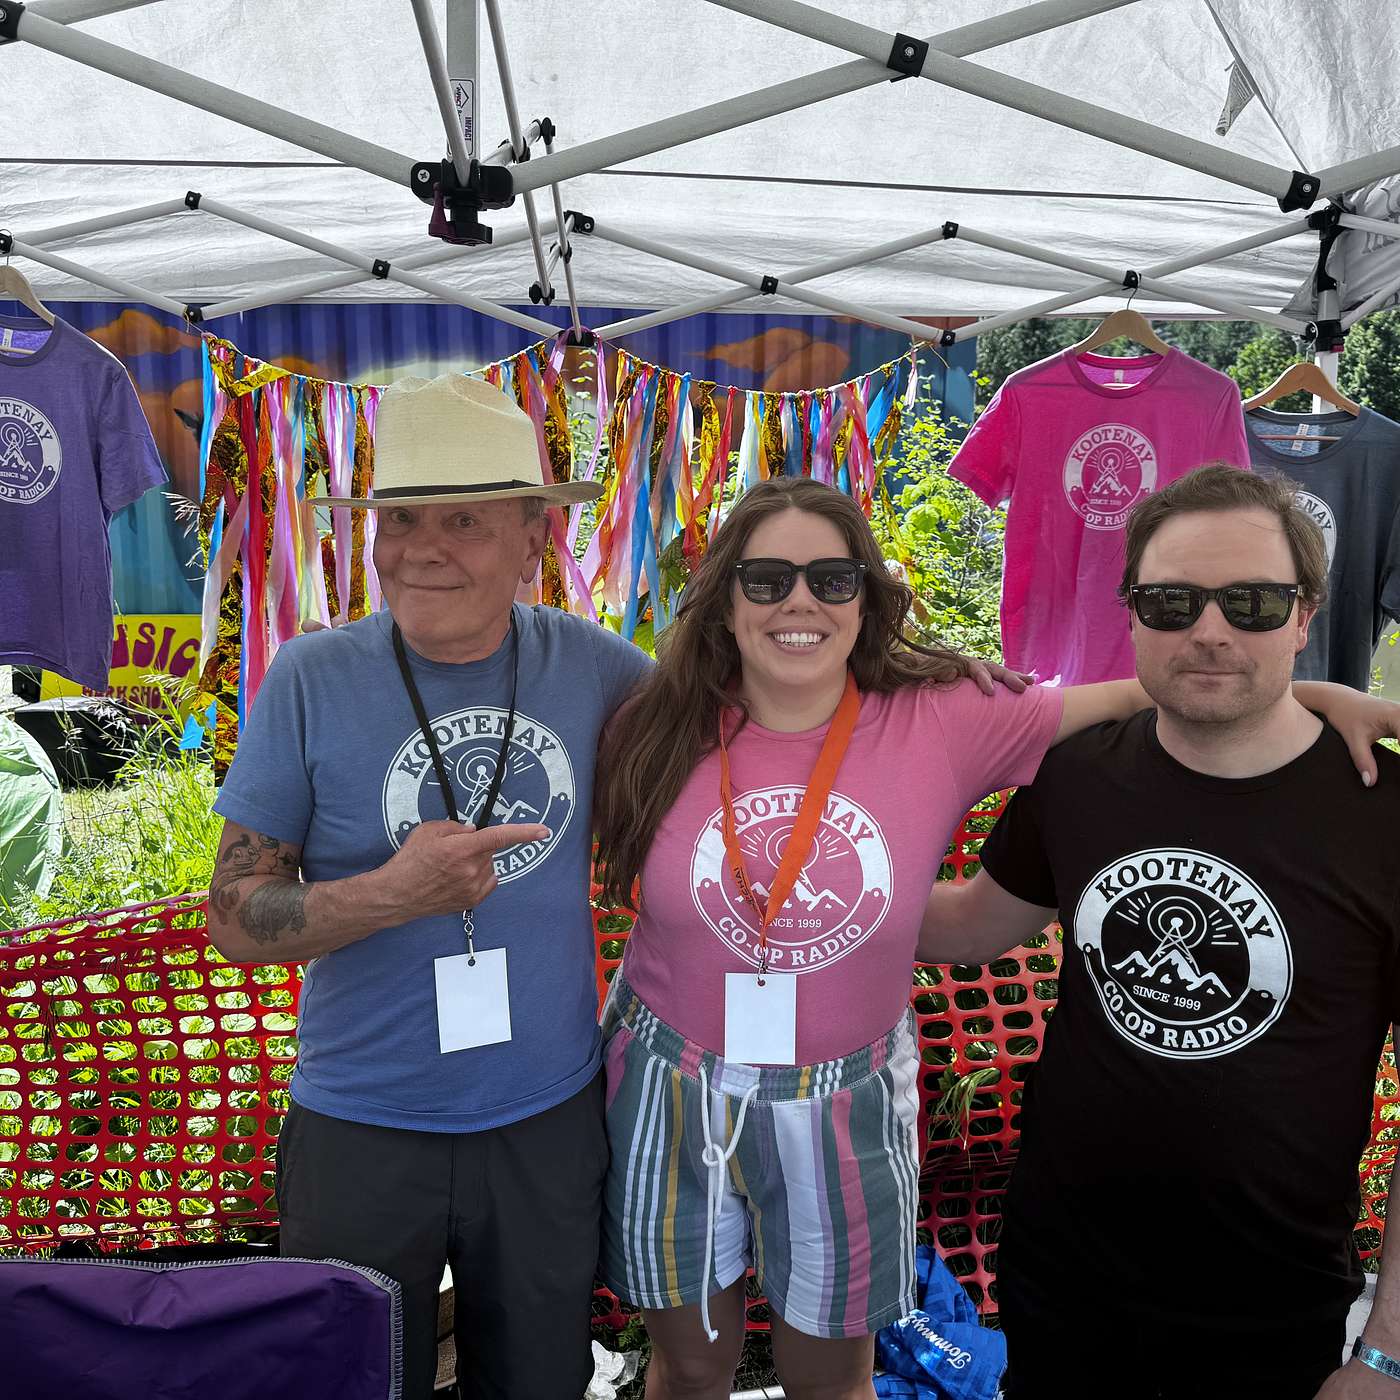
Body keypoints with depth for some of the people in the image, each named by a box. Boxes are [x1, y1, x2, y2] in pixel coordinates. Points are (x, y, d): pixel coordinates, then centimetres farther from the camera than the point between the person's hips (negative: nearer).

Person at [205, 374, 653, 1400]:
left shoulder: (589, 663, -8)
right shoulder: (311, 681, -12)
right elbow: (235, 917, -8)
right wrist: (395, 893, -26)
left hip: (552, 1120, 2)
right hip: (361, 1132, -1)